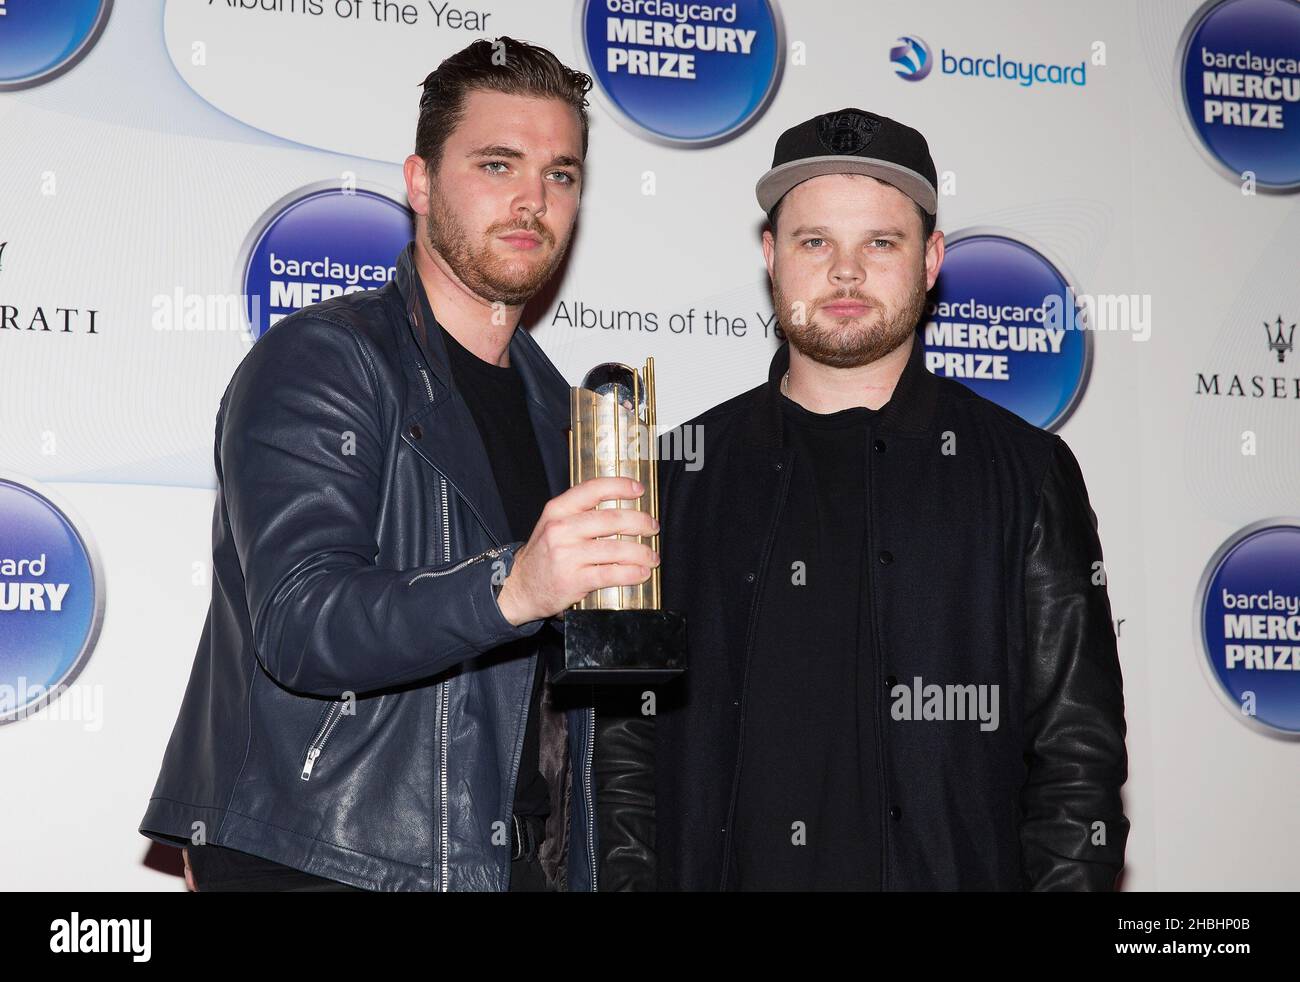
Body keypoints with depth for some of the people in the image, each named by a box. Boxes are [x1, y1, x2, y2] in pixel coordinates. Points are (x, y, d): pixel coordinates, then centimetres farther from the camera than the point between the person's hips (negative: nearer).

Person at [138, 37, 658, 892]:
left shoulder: (553, 405, 15)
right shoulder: (319, 361, -9)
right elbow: (300, 625, -23)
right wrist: (510, 587, -38)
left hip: (525, 860, 7)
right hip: (319, 861, -6)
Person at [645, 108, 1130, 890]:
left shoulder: (1027, 473, 2)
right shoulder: (681, 474, 5)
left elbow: (1077, 752, -1)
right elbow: (625, 745, 5)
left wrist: (1071, 878, -12)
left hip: (956, 870, -1)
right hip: (726, 868, 1)